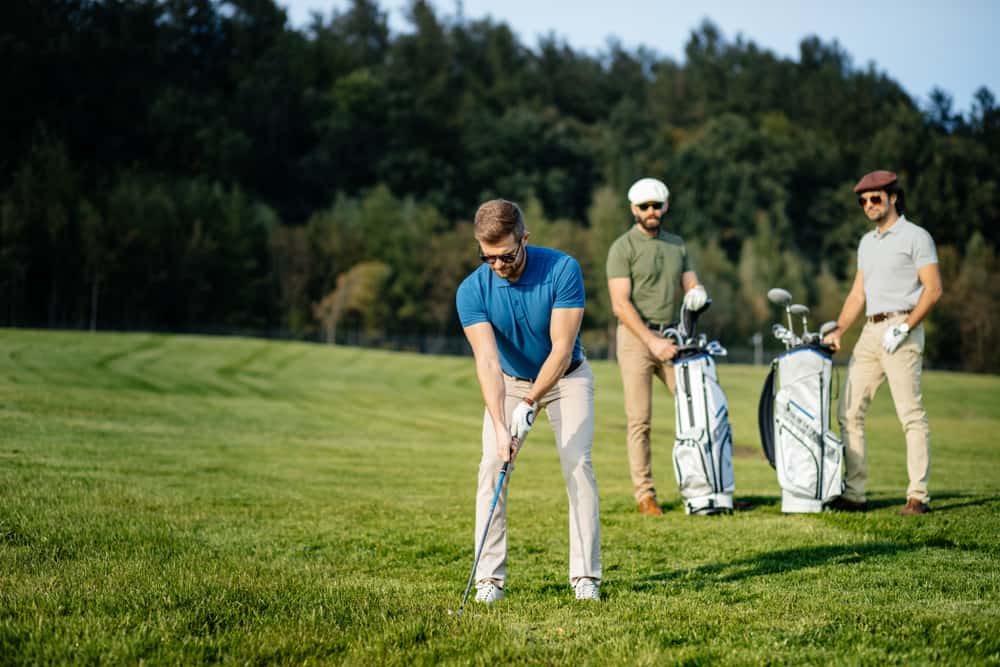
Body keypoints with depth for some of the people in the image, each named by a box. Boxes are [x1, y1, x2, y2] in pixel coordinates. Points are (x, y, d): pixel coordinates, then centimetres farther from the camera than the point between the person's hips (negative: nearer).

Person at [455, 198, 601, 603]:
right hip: (509, 382, 2)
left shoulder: (562, 270, -27)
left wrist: (529, 406, -32)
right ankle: (490, 576, -7)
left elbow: (562, 350, -26)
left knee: (577, 463, -16)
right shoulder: (472, 291, -23)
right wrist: (500, 427, -41)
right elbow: (487, 361, -30)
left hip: (567, 377, -1)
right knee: (492, 465, -12)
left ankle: (586, 575, -11)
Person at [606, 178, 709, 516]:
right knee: (640, 420, -4)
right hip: (635, 336, -5)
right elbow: (621, 304, -11)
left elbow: (691, 285, 16)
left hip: (671, 336, 5)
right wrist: (652, 341, -18)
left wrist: (696, 293, -10)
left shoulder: (676, 244, 14)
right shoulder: (623, 248, -4)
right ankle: (645, 494, -1)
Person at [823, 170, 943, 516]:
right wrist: (837, 331, 10)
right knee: (849, 411, 3)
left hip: (901, 328, -8)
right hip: (870, 332, 8)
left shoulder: (915, 236, -2)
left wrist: (904, 327, -16)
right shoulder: (867, 242, 21)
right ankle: (854, 494, 6)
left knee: (911, 414, -10)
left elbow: (933, 288, -9)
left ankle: (918, 496, -9)